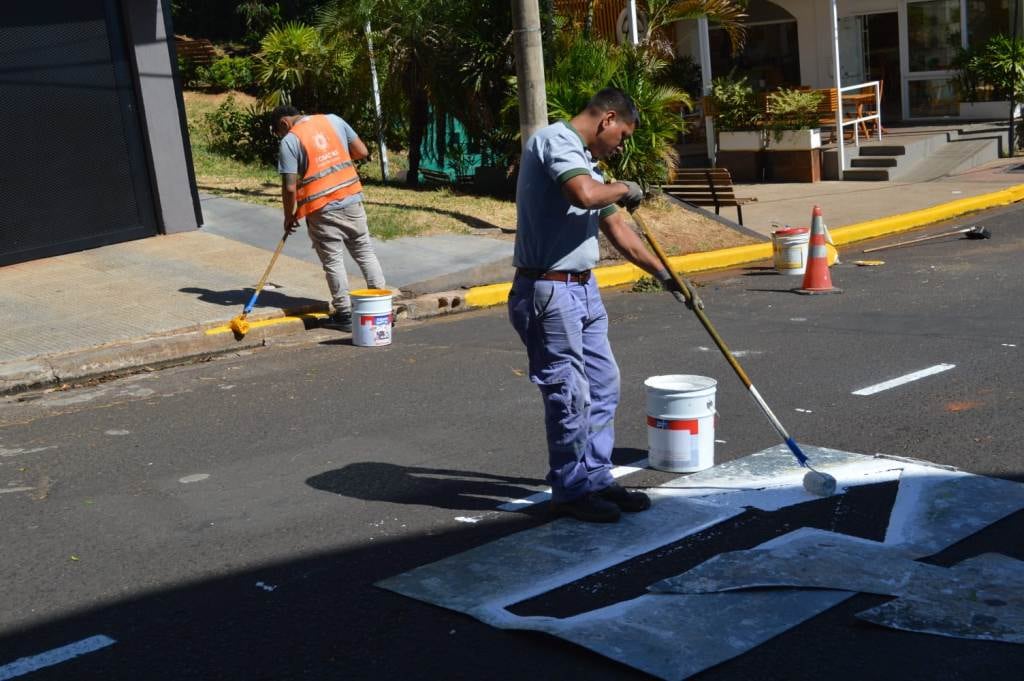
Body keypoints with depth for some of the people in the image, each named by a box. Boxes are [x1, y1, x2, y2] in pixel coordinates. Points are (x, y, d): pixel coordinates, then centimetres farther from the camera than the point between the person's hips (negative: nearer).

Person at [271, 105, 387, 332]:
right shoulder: (333, 120, 7)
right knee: (365, 252, 14)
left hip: (321, 209, -4)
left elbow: (290, 187, -10)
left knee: (333, 261, 5)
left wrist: (289, 216, 4)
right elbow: (362, 152, 9)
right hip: (352, 200, 4)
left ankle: (345, 314, 9)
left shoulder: (290, 141, -6)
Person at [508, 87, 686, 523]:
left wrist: (663, 274, 25)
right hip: (549, 292, -10)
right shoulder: (556, 140, -11)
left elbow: (617, 229, 24)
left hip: (583, 290, 10)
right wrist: (623, 189, -9)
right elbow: (584, 194, -30)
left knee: (603, 386, 14)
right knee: (570, 395, -2)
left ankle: (596, 479, 26)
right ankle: (570, 491, 12)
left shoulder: (586, 161, 19)